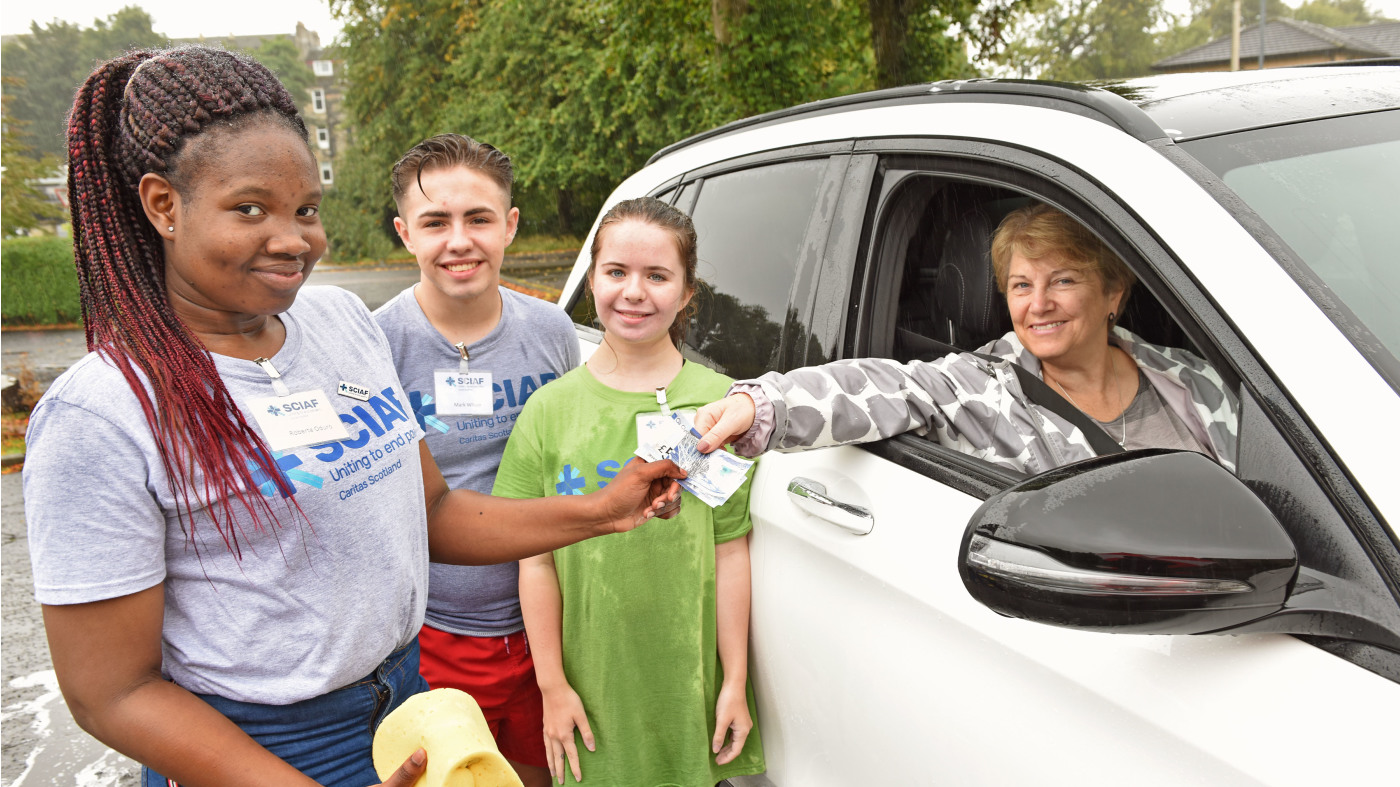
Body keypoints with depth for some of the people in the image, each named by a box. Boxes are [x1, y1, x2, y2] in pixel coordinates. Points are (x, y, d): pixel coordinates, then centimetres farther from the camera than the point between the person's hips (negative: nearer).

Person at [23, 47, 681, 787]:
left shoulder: (343, 318, 0)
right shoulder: (99, 417, -19)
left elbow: (430, 512, 6)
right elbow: (112, 696, -16)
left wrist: (598, 512, -5)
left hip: (404, 695, 6)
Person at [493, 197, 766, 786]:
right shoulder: (551, 408, -3)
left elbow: (729, 553, -4)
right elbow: (536, 560, -2)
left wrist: (735, 682, -3)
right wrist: (553, 685, -2)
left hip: (690, 680, 0)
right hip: (593, 681, 0)